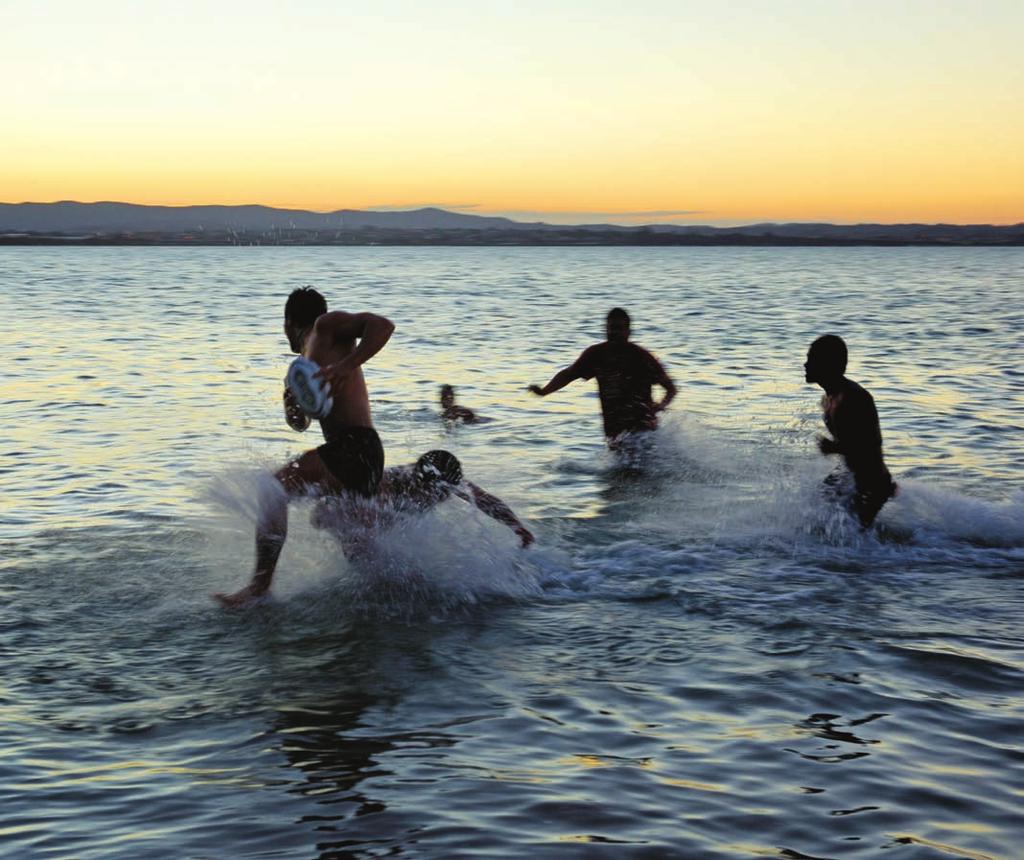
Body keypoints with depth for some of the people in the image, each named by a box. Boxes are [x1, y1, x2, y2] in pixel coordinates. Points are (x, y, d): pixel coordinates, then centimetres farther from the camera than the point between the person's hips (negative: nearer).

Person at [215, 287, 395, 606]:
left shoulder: (328, 325, 4)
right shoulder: (306, 364, 28)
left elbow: (382, 325, -12)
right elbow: (301, 424, 31)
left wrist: (346, 366, -23)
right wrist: (292, 405, 7)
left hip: (354, 446, -10)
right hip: (356, 456, 10)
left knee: (272, 492, -18)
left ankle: (260, 585, -20)